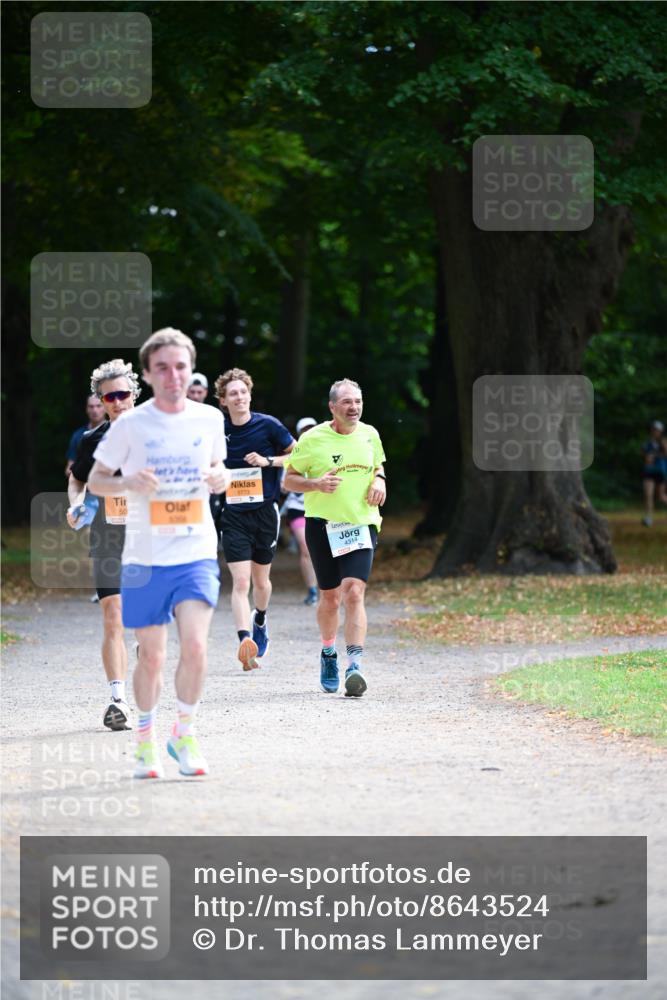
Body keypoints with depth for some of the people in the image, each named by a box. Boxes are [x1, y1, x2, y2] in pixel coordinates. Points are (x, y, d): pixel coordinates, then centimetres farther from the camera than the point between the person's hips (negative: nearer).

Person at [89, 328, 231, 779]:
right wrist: (128, 482, -17)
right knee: (152, 656, 5)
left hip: (197, 555, 1)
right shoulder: (131, 424, -4)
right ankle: (146, 738, 26)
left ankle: (185, 734, 2)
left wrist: (220, 477, -4)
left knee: (195, 645, -17)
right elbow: (95, 480, 4)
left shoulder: (211, 420, 3)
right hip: (144, 558, -1)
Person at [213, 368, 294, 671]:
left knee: (261, 580, 16)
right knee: (240, 582, -14)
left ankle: (260, 622, 45)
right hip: (233, 515, 0)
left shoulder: (267, 425, -6)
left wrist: (268, 461, -12)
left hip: (265, 512, 0)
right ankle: (245, 641, -24)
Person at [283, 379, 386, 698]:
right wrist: (317, 484, -17)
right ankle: (328, 654, 34)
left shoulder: (369, 435, 6)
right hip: (323, 525, -1)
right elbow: (288, 479, 1)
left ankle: (355, 665, -21)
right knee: (330, 597, 7)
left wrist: (379, 482, 2)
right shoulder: (312, 440, -5)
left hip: (361, 524, 1)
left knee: (354, 593, -15)